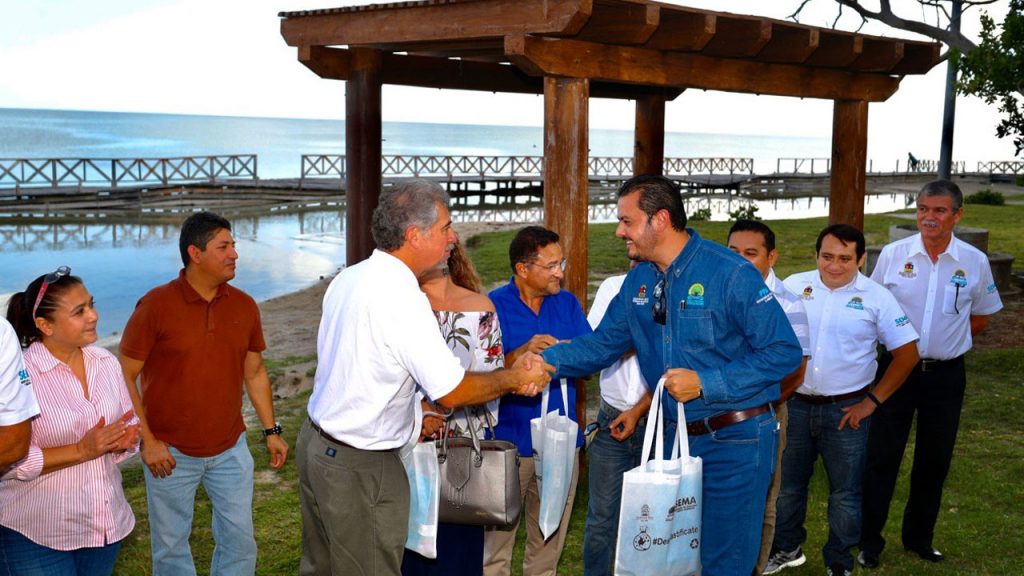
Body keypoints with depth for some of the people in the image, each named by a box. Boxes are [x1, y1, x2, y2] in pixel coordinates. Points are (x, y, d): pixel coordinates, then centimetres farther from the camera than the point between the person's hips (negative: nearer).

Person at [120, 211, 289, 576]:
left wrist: (271, 431, 7)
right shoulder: (155, 306, -12)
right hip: (171, 453, -3)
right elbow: (125, 376, -9)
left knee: (239, 538, 9)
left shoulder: (244, 306, 0)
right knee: (171, 545, 10)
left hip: (230, 449, 3)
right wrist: (148, 441, -12)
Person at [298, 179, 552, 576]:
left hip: (316, 442, 9)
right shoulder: (400, 296, -24)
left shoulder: (348, 278, 3)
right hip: (359, 468, -9)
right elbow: (453, 392, -21)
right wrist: (514, 378, -4)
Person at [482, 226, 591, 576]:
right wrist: (522, 353, -26)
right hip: (510, 440, -4)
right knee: (497, 541, 4)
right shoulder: (493, 306, -7)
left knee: (549, 541, 16)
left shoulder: (567, 303, 7)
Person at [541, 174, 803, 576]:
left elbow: (784, 352, -18)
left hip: (734, 441, -6)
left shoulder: (731, 274, -17)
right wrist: (549, 360, -11)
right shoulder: (638, 280, 5)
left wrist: (705, 384, -23)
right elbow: (603, 344, 7)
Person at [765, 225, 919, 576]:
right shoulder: (793, 287, -1)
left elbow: (907, 353, -2)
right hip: (793, 405, 2)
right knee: (787, 484, 14)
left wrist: (873, 401, -6)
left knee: (845, 493, 8)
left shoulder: (876, 298, -5)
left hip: (846, 410, -2)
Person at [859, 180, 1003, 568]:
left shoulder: (975, 262, -4)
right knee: (881, 458, 3)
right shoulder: (893, 255, -6)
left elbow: (980, 318, 10)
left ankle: (919, 538, 31)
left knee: (934, 462, 13)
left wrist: (945, 343, 4)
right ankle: (869, 542, 15)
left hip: (945, 375, 1)